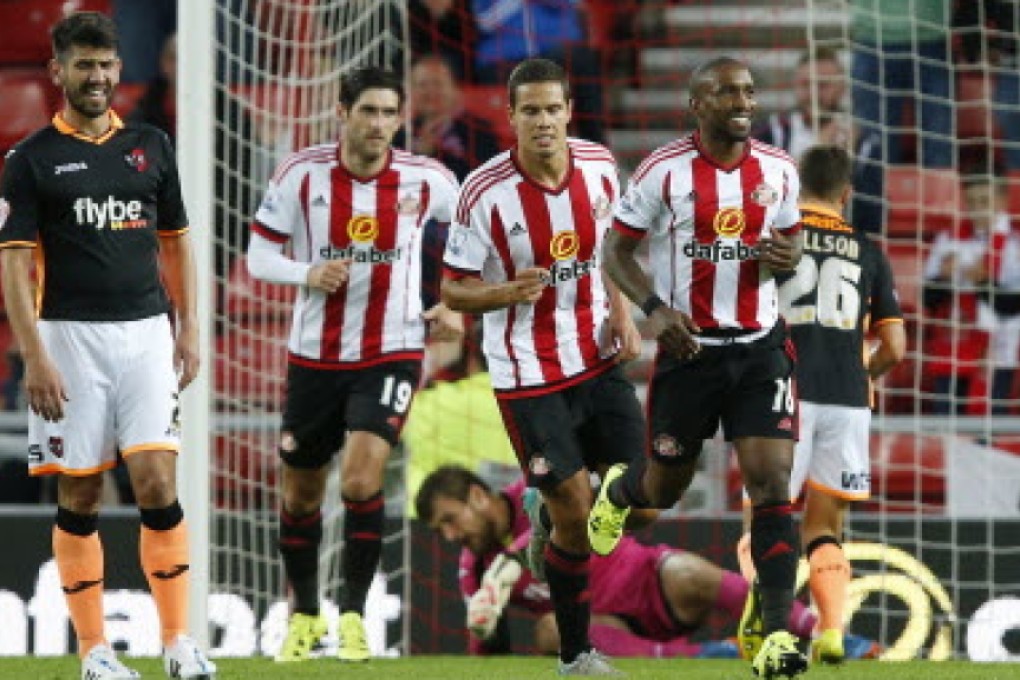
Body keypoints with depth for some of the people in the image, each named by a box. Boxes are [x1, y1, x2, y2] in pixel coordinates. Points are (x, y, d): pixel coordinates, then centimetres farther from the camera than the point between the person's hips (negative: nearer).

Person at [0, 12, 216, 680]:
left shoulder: (151, 147, 10)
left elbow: (175, 243, 18)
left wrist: (188, 329, 10)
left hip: (146, 332, 2)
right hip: (71, 335, -2)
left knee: (157, 481, -8)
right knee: (80, 497, 1)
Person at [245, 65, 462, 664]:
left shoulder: (427, 180, -6)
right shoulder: (302, 174, -7)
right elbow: (260, 255, -1)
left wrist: (457, 306, 2)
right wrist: (307, 274, -21)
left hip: (393, 352, -2)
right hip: (315, 356, 2)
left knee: (362, 481, -20)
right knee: (301, 496, 11)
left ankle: (353, 615, -5)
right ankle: (305, 614, 33)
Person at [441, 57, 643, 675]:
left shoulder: (599, 167, -4)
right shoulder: (485, 194, -18)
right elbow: (454, 290, -11)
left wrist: (622, 316, 1)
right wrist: (510, 292, -30)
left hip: (597, 358, 5)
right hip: (528, 373, -5)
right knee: (576, 516, -5)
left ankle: (547, 517, 37)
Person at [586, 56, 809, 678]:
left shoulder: (779, 170, 2)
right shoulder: (665, 172, -9)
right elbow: (617, 251, -3)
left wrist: (787, 255, -8)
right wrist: (655, 307, -19)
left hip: (760, 347, 2)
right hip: (690, 348, -2)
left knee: (773, 481, -12)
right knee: (665, 489, 12)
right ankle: (618, 492, 51)